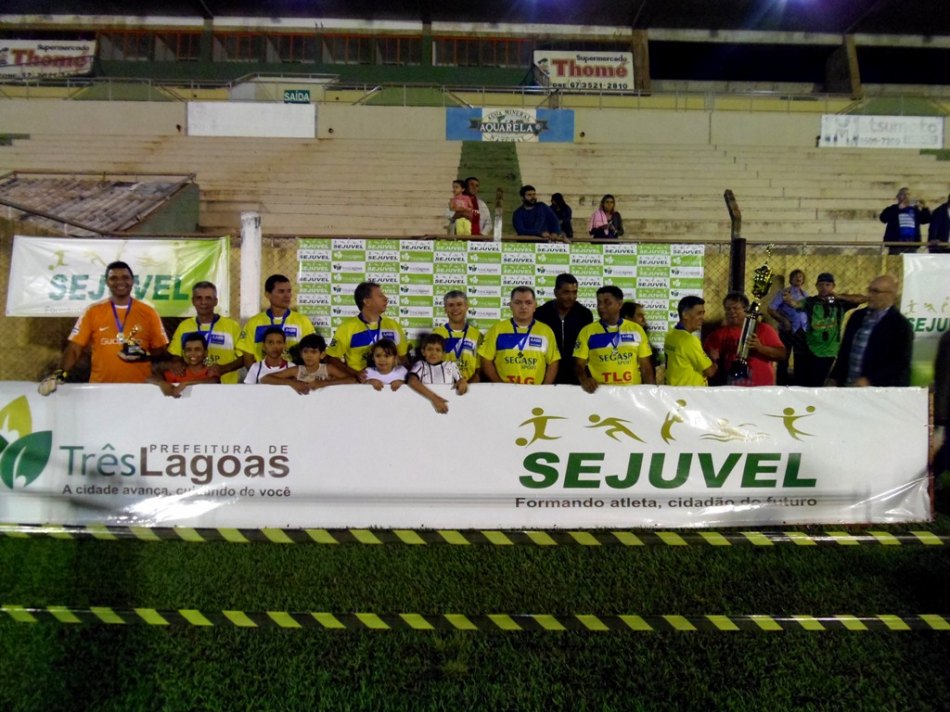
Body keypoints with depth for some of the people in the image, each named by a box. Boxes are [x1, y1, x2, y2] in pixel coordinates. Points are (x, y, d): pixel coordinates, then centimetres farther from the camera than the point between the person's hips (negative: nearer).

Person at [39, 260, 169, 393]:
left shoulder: (149, 313, 3)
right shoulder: (92, 312, 3)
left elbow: (160, 352, 6)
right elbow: (74, 349, 0)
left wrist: (144, 355, -14)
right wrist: (60, 373, -16)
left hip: (140, 388, 0)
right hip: (100, 387, 0)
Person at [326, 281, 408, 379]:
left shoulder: (392, 325, 10)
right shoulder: (347, 326, 0)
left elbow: (403, 356, 15)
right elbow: (331, 357, 1)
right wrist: (355, 373, -11)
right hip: (361, 382, -2)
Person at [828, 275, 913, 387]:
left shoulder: (900, 325, -6)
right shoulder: (857, 316, 11)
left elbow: (901, 363, -11)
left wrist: (870, 380, -19)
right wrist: (834, 379, 10)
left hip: (881, 391, -5)